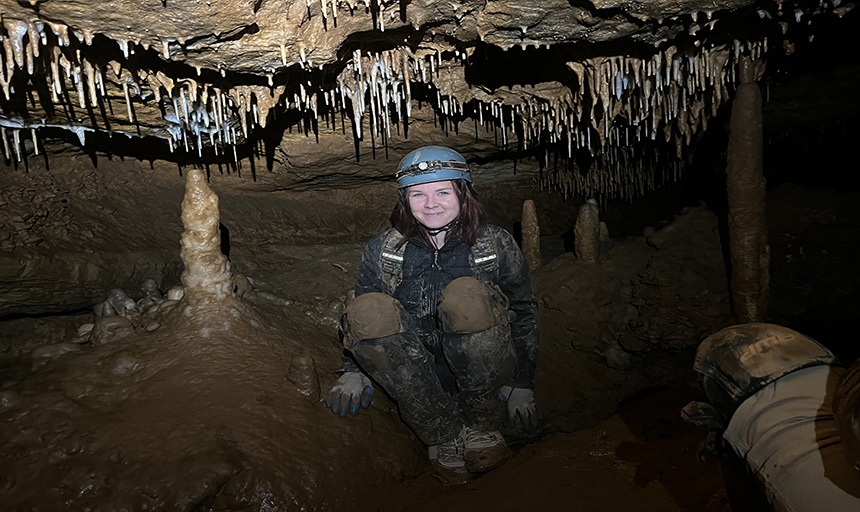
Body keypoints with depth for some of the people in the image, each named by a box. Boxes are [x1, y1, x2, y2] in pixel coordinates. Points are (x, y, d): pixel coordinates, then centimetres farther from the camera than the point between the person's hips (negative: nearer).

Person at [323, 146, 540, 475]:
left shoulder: (497, 245, -1)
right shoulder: (382, 250, 1)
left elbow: (522, 313, 6)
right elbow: (362, 323, 10)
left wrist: (521, 386, 1)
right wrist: (353, 372, -5)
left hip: (481, 371, -1)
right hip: (419, 375, 2)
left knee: (467, 295, -31)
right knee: (367, 311, -27)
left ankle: (482, 425, -10)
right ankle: (444, 435, -19)